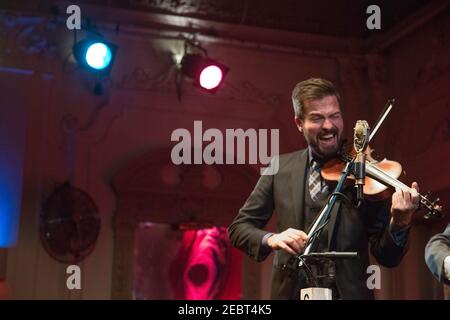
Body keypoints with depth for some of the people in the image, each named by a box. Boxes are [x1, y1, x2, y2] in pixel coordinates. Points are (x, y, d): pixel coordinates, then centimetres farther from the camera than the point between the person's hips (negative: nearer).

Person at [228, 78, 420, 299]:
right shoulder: (281, 169, 6)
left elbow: (387, 258, -1)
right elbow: (238, 227, 8)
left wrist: (400, 223, -20)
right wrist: (270, 239, -11)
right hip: (290, 292, 2)